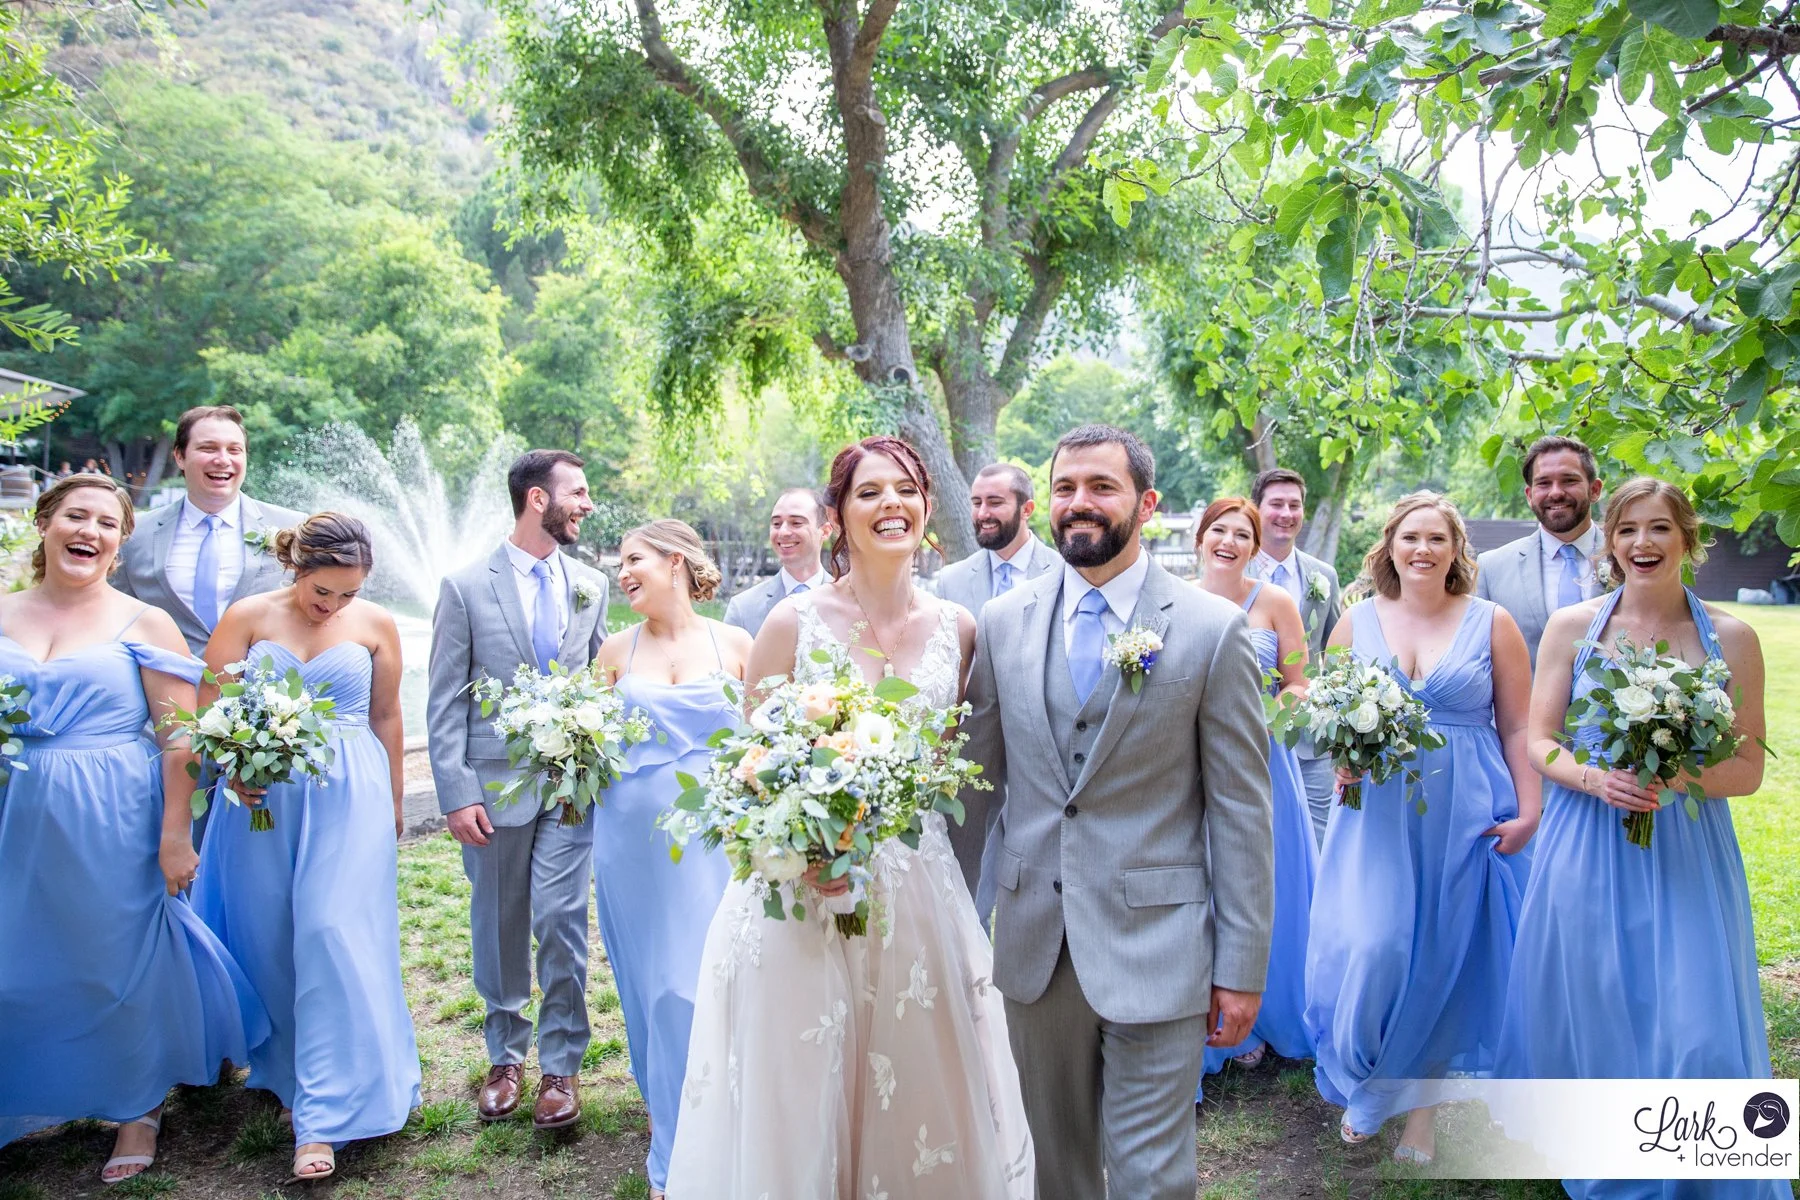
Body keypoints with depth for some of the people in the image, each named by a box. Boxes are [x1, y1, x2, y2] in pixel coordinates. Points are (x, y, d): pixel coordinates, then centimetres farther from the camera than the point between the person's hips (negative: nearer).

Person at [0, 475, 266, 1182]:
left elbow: (179, 736, -6)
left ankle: (138, 1107, 27)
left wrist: (174, 834, -11)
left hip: (113, 825, -3)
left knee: (122, 960, 7)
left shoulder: (144, 624, -2)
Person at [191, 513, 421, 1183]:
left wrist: (393, 804, 15)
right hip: (262, 795, 1)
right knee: (269, 941, 9)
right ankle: (286, 1071, 31)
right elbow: (210, 709, 0)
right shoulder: (248, 617, 0)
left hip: (349, 796, -1)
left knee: (334, 938, -8)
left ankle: (323, 1117, -4)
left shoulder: (376, 625, 2)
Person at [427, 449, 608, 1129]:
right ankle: (506, 1055, 29)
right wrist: (456, 793, -10)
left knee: (562, 923, -2)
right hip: (494, 785, -1)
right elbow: (445, 702, -3)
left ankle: (560, 1065, 13)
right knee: (499, 928, 11)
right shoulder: (465, 587, -2)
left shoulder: (591, 586, 8)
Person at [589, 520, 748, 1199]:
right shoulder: (616, 651, 6)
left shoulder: (735, 645, 1)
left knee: (700, 983, 0)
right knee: (648, 982, 8)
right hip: (632, 831, 2)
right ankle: (660, 1100, 30)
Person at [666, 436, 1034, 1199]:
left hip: (922, 897, 3)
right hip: (804, 901, -3)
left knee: (923, 1101, 12)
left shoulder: (956, 628, 3)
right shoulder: (794, 622, -7)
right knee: (797, 1102, 8)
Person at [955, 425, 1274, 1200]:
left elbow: (1241, 809, -5)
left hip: (1154, 944, -3)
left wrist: (1242, 965, -6)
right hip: (1033, 942, 4)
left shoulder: (1213, 629, -7)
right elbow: (978, 776, 8)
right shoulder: (1004, 622, 3)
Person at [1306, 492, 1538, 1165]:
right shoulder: (1357, 621, 5)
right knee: (1369, 949, -7)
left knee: (1444, 956, 5)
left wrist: (1527, 812, -6)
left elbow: (1518, 728, 0)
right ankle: (1366, 1084, 18)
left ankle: (1421, 1100, 24)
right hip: (1377, 813, 1)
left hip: (1465, 818, 0)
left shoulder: (1492, 623, 1)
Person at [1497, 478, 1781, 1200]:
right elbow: (1539, 743, 2)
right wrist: (1594, 779, -18)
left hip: (1685, 854, 0)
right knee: (1589, 1018, 8)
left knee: (1696, 1031, -3)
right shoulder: (1572, 626, 1)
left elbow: (1748, 768, 2)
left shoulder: (1730, 638, 1)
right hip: (1585, 850, 0)